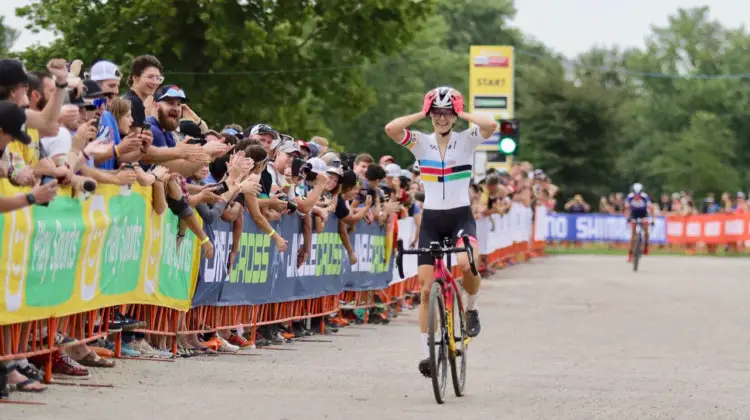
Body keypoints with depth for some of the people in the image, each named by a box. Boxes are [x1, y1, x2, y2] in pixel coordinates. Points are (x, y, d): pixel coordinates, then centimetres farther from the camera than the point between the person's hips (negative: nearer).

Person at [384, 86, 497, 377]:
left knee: (466, 264, -32)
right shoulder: (421, 142, 1)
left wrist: (461, 114, -10)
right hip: (431, 219, 2)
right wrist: (421, 114, -8)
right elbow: (391, 129, -17)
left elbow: (490, 125, -22)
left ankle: (471, 308, -1)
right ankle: (427, 351, 8)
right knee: (426, 288, -1)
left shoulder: (466, 140, -1)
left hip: (461, 216, -2)